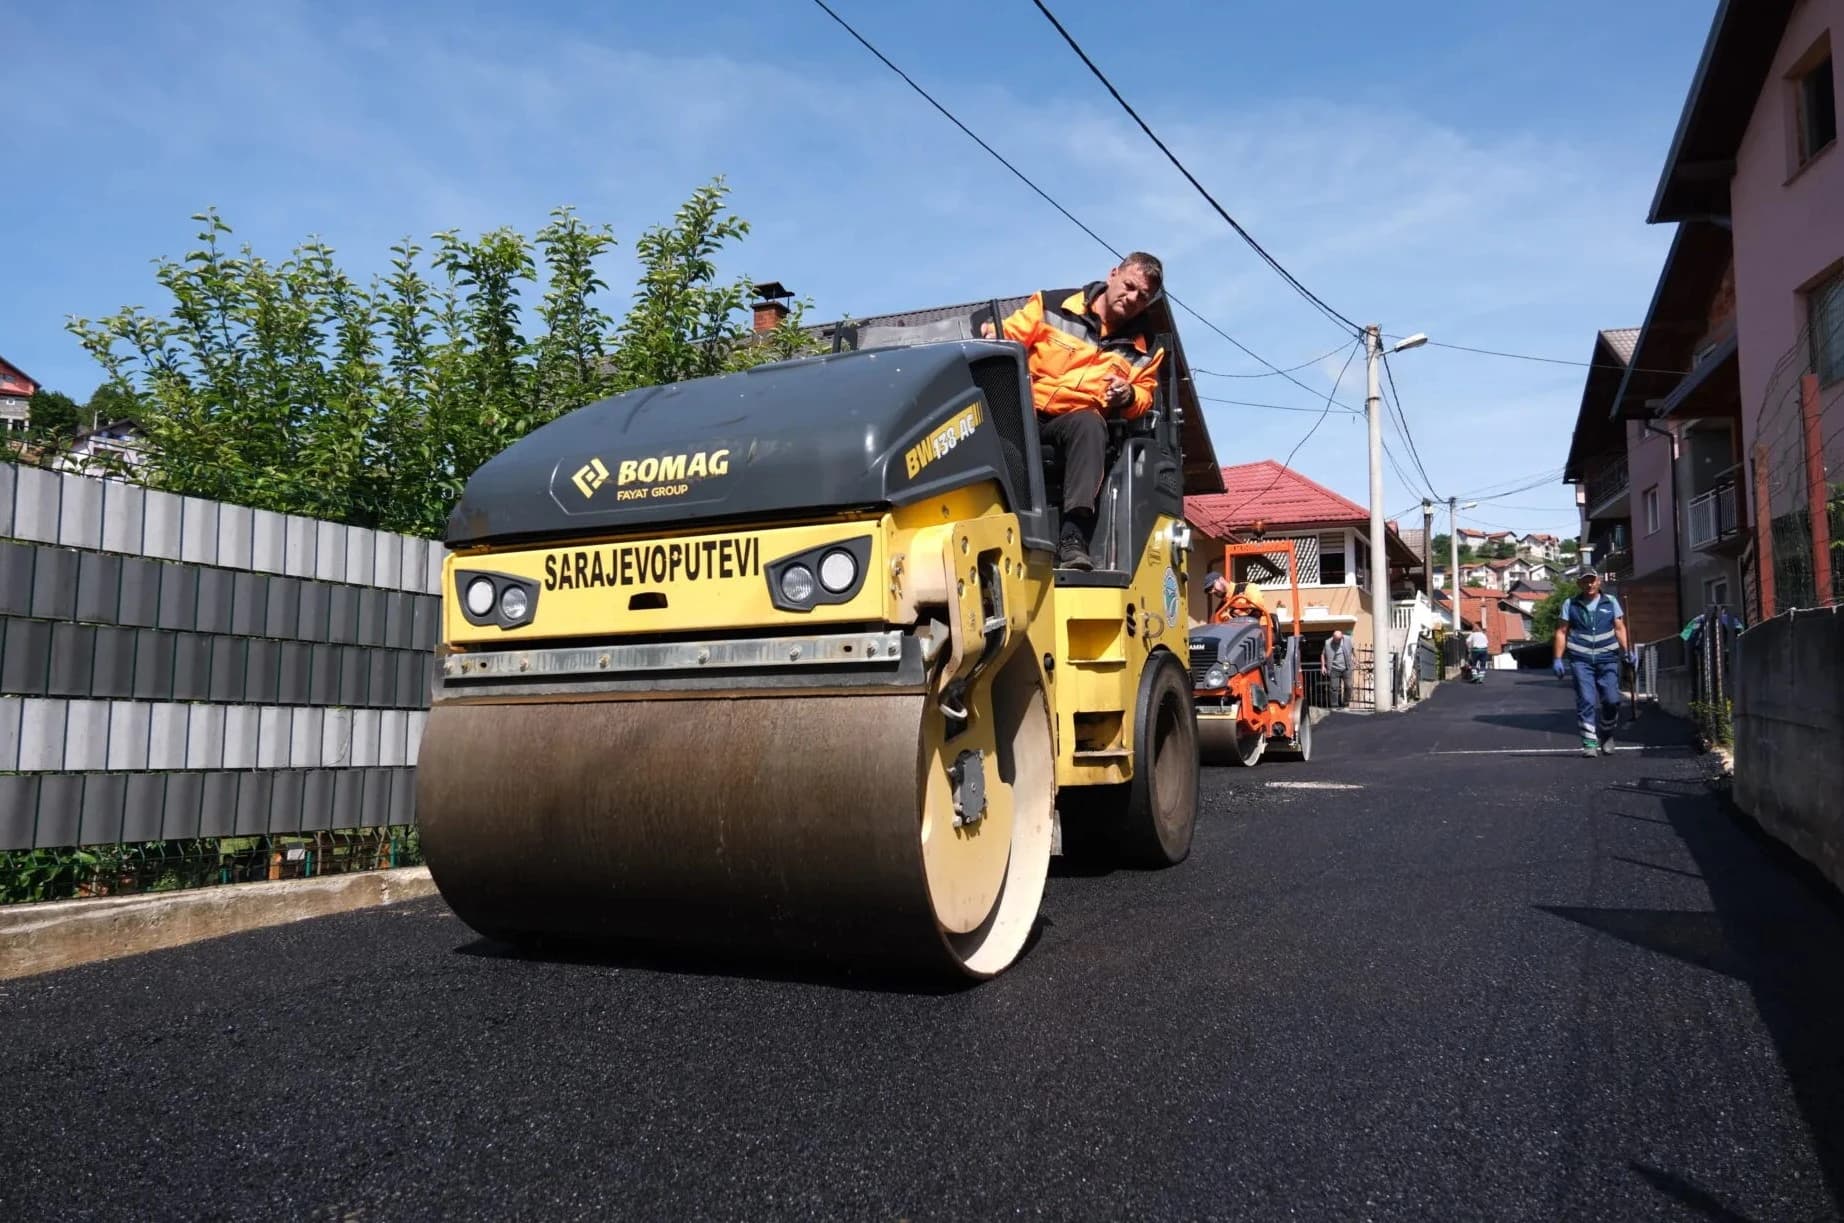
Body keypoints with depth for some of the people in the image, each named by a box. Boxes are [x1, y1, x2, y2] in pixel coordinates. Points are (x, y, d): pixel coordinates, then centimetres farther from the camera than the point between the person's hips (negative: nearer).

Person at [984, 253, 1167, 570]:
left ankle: (1074, 536, -43)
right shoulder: (1053, 305, 5)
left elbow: (1145, 395, 20)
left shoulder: (1145, 349, 14)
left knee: (1089, 423, -35)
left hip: (1076, 423, 1)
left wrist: (1129, 397, -4)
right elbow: (1008, 337, 6)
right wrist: (992, 336, -18)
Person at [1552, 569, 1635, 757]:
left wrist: (1627, 651, -4)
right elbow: (1561, 632, 7)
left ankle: (1606, 734, 22)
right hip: (1581, 659, -1)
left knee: (1611, 699, -2)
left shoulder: (1611, 602, 11)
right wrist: (1558, 658, 0)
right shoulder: (1570, 604, 8)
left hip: (1607, 658, 1)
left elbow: (1619, 629, 10)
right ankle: (1589, 742, -4)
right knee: (1586, 701, -7)